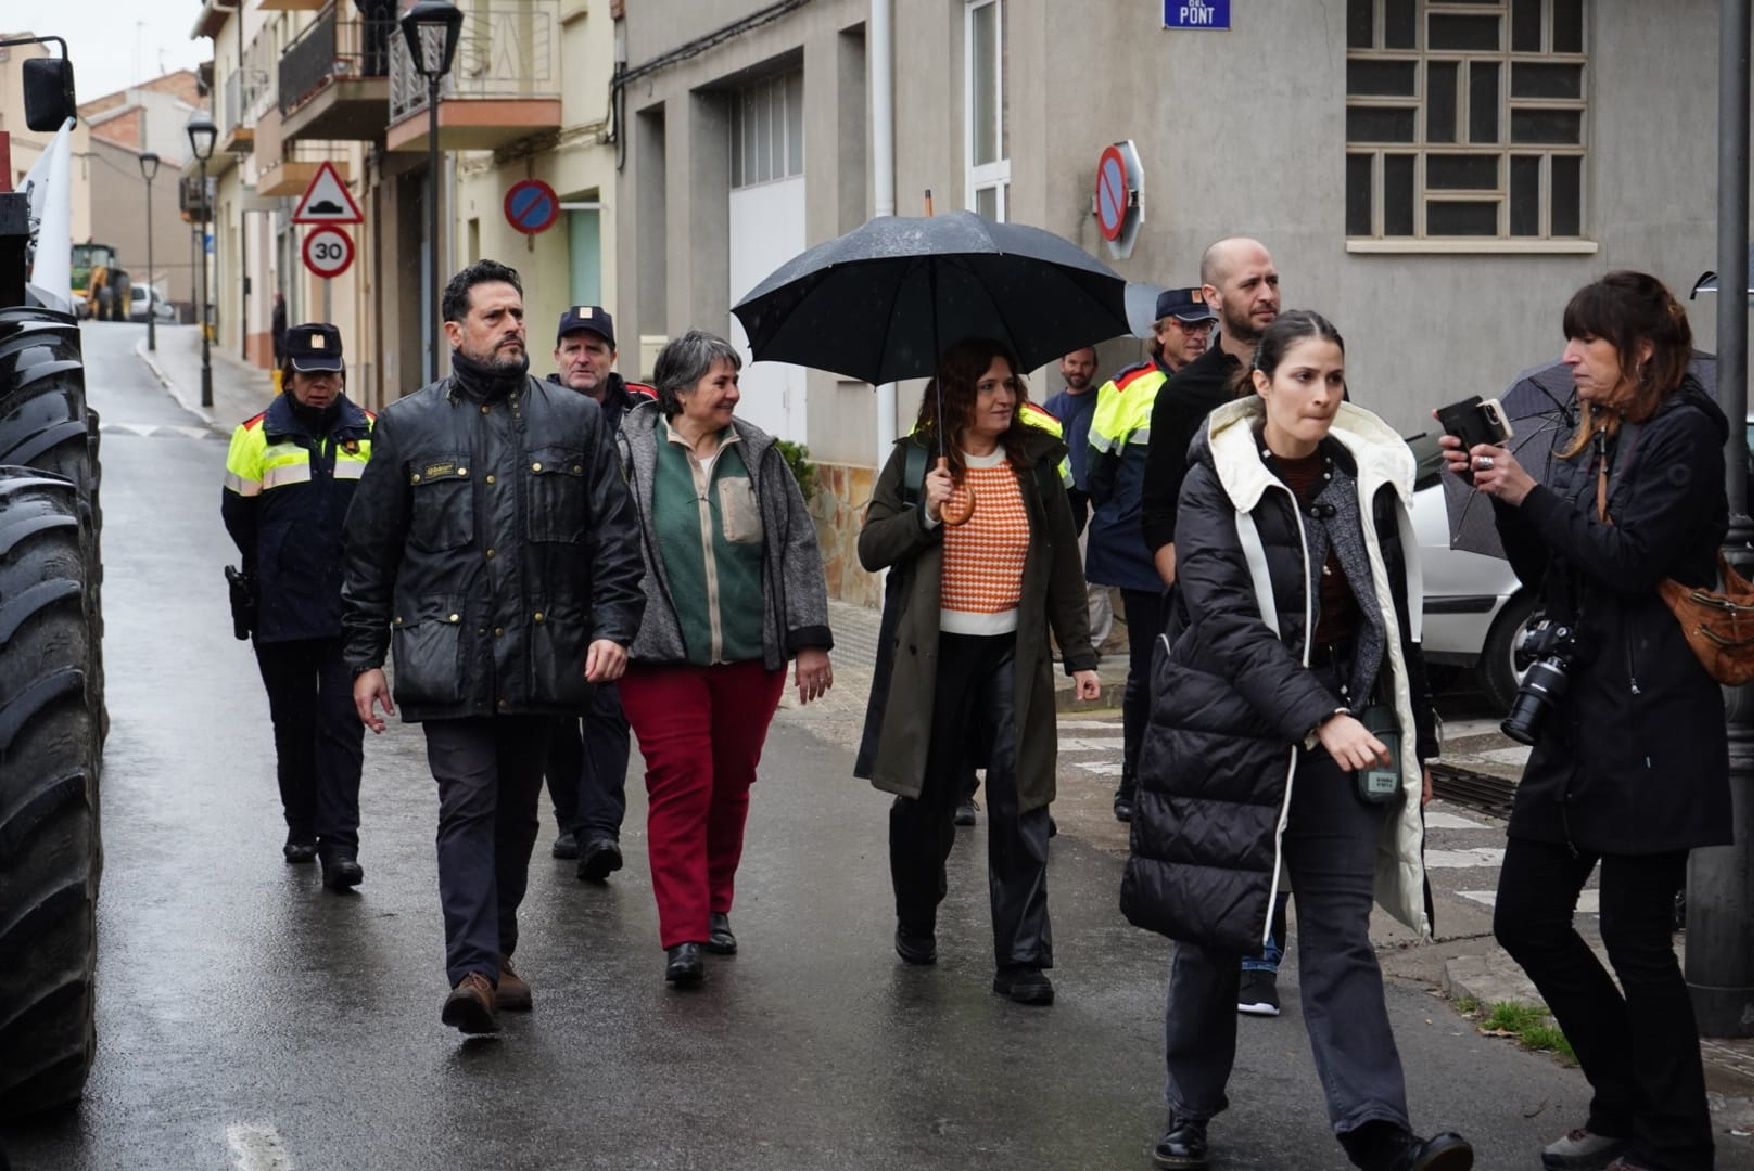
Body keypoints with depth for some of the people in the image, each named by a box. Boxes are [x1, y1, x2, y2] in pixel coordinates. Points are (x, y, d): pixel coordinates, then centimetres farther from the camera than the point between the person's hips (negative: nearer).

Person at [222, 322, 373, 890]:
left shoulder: (372, 433, 3)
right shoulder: (258, 436, -1)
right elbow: (238, 516, 9)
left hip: (350, 612, 0)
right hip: (279, 613, 0)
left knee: (342, 725, -5)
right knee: (294, 725, 12)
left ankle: (339, 843, -7)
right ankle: (301, 828, 25)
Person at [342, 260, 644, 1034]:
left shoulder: (575, 420, 8)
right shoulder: (409, 426, 5)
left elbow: (615, 534, 8)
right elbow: (369, 552, 8)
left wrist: (613, 626, -5)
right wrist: (365, 658, 5)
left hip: (541, 654, 2)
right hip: (448, 655, -2)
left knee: (517, 812, 11)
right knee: (468, 805, -12)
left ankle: (496, 950, 25)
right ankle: (474, 970, -15)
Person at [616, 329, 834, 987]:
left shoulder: (758, 454, 8)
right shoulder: (632, 453, -2)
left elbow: (797, 546, 9)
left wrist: (810, 638, 4)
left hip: (751, 655, 4)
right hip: (664, 658, -3)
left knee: (732, 784, 12)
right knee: (680, 785, -8)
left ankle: (715, 907, 28)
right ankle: (682, 935, -7)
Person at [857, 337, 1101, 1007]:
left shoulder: (1035, 464, 7)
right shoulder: (914, 461, 2)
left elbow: (1063, 569, 10)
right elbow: (871, 549, -1)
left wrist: (1080, 657, 5)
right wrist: (925, 514, -17)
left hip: (1013, 653, 1)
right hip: (932, 654, -1)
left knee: (1020, 806, -5)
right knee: (926, 799, 10)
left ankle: (1021, 960, -2)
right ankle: (916, 924, 33)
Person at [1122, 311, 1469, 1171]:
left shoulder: (1368, 478, 5)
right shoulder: (1217, 483, -7)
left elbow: (1394, 618, 12)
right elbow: (1226, 619, -17)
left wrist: (1415, 742, 12)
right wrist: (1319, 718, -25)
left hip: (1340, 730, 3)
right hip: (1228, 730, -2)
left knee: (1339, 932, -1)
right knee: (1212, 926, 7)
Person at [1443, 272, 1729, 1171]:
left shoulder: (1684, 435, -9)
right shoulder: (1584, 439, 15)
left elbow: (1630, 560, -18)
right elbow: (1545, 573, 13)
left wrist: (1531, 494, -14)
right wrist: (1495, 490, 1)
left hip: (1649, 726, -9)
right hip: (1576, 713, 9)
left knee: (1635, 937, -3)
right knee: (1526, 919, 10)